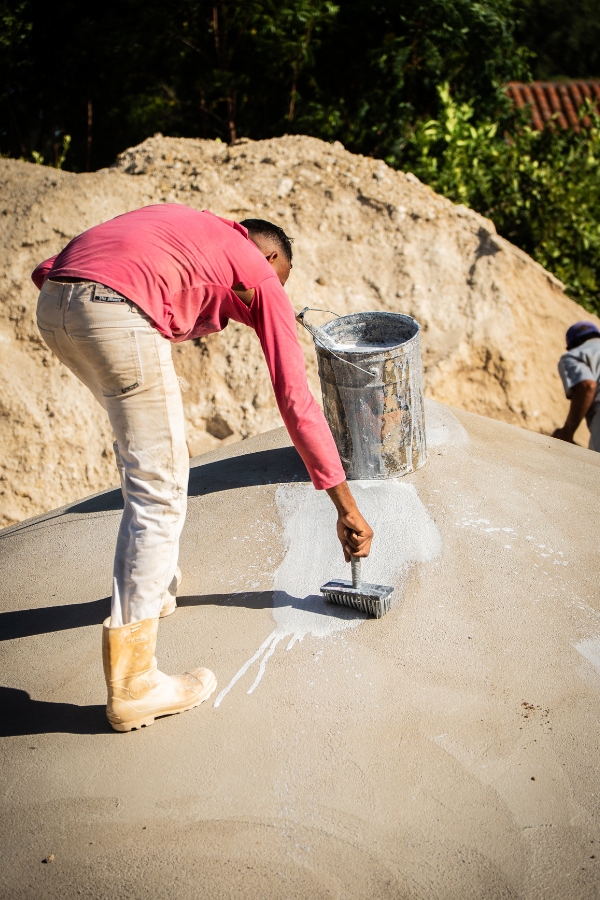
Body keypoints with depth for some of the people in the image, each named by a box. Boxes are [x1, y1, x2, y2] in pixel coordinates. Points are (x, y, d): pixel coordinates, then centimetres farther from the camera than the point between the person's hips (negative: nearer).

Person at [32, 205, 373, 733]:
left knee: (143, 441, 29)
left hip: (53, 303, 8)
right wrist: (347, 507, 17)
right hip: (117, 313, -8)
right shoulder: (261, 277, 17)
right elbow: (297, 401, 13)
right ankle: (132, 688, 5)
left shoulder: (188, 228, 35)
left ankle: (147, 583, 41)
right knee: (160, 491, 1)